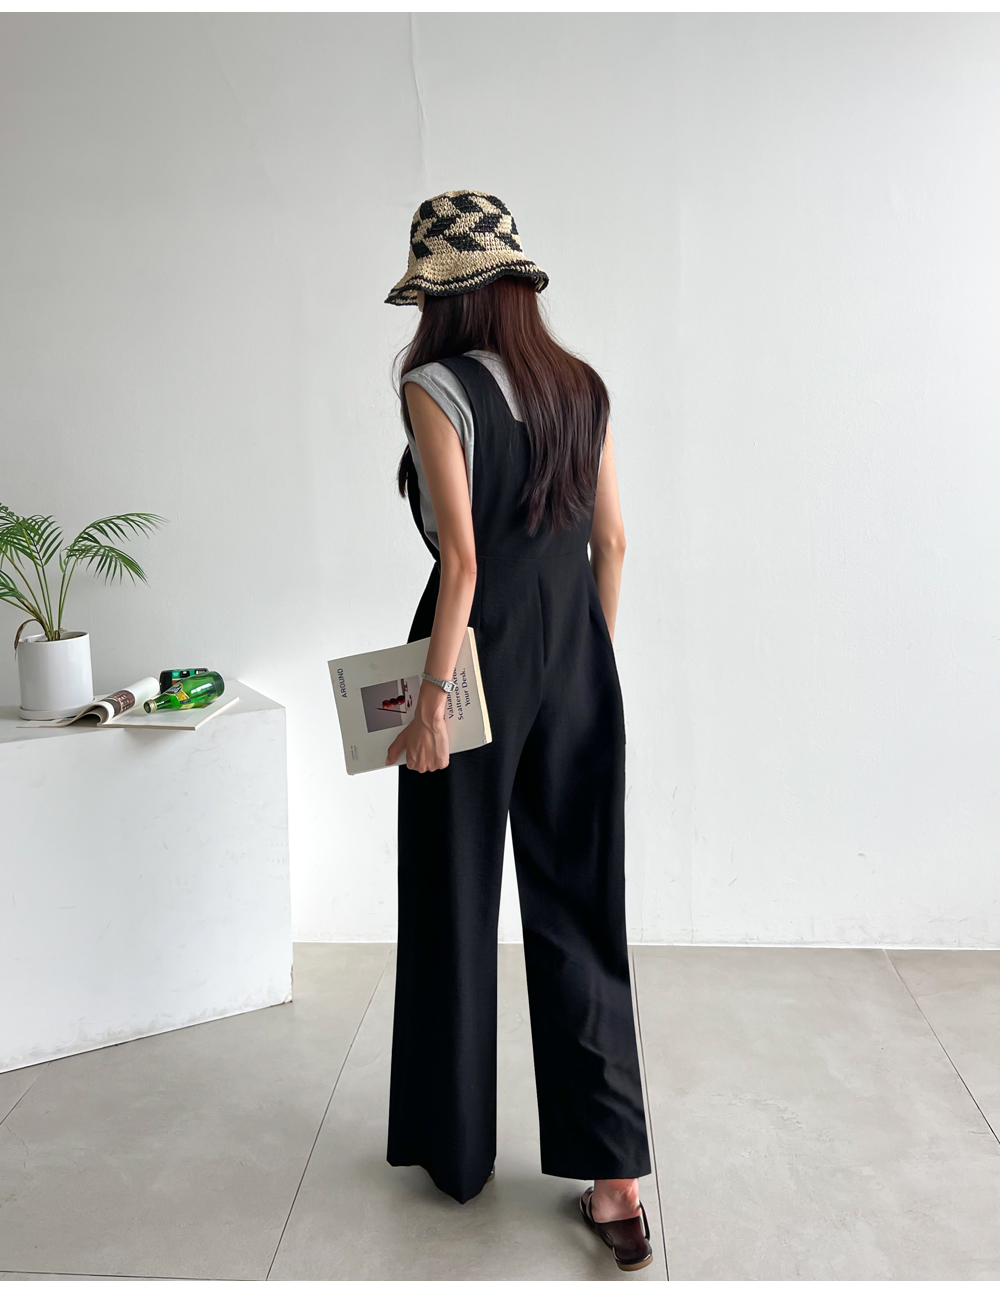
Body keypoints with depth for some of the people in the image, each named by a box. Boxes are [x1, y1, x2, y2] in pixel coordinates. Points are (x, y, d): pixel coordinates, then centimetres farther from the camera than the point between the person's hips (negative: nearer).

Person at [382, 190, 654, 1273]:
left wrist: (433, 694, -14)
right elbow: (611, 541, 9)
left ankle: (454, 1144, 30)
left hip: (482, 654, -5)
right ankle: (611, 1172, 14)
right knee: (579, 911, 10)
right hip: (578, 659, 6)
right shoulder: (583, 387, 8)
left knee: (456, 907, 11)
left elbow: (461, 555, -17)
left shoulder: (436, 387, -10)